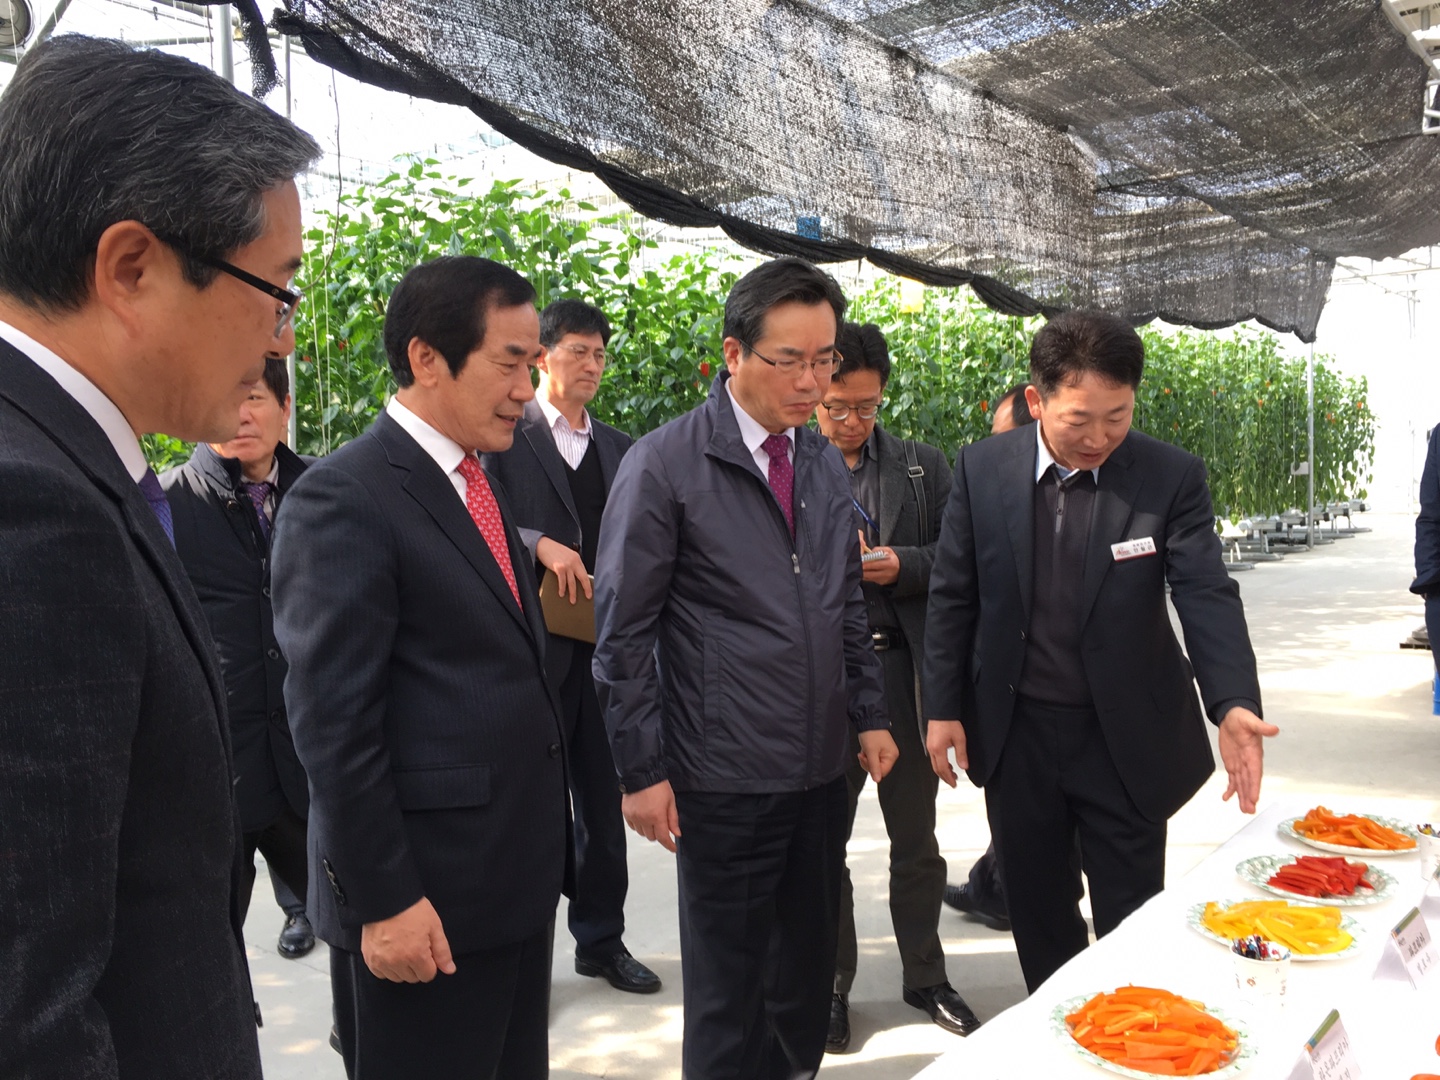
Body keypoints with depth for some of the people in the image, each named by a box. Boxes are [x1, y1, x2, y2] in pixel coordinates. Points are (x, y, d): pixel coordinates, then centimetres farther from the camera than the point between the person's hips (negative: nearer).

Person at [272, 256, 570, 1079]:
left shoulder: (475, 481, 11)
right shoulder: (343, 498, -16)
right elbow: (333, 724, -18)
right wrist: (382, 900, -17)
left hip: (518, 876, 8)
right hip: (425, 893, -8)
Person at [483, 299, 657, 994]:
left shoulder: (619, 448, 14)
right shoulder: (504, 437, -3)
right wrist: (539, 545, -25)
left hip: (606, 649, 5)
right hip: (534, 649, -5)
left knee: (604, 801, 13)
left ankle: (601, 940, 28)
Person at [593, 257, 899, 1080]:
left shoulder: (826, 463, 8)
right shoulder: (664, 465, -11)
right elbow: (624, 633, -10)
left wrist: (871, 715, 11)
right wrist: (642, 770, -11)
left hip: (824, 765, 6)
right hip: (725, 778, -6)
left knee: (811, 965, 19)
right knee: (728, 983, 10)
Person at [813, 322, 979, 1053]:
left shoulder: (925, 466, 7)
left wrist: (901, 565, -15)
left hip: (902, 668, 1)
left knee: (915, 837, 14)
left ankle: (924, 975, 33)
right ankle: (831, 984, 29)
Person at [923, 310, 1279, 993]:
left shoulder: (1172, 477, -10)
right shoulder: (983, 469, -6)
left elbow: (1206, 597, -16)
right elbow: (953, 596, 0)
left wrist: (1234, 703, -33)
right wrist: (943, 708, -1)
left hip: (1124, 739, -1)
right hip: (1015, 732, 2)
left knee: (1132, 920, 10)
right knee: (1038, 912, 18)